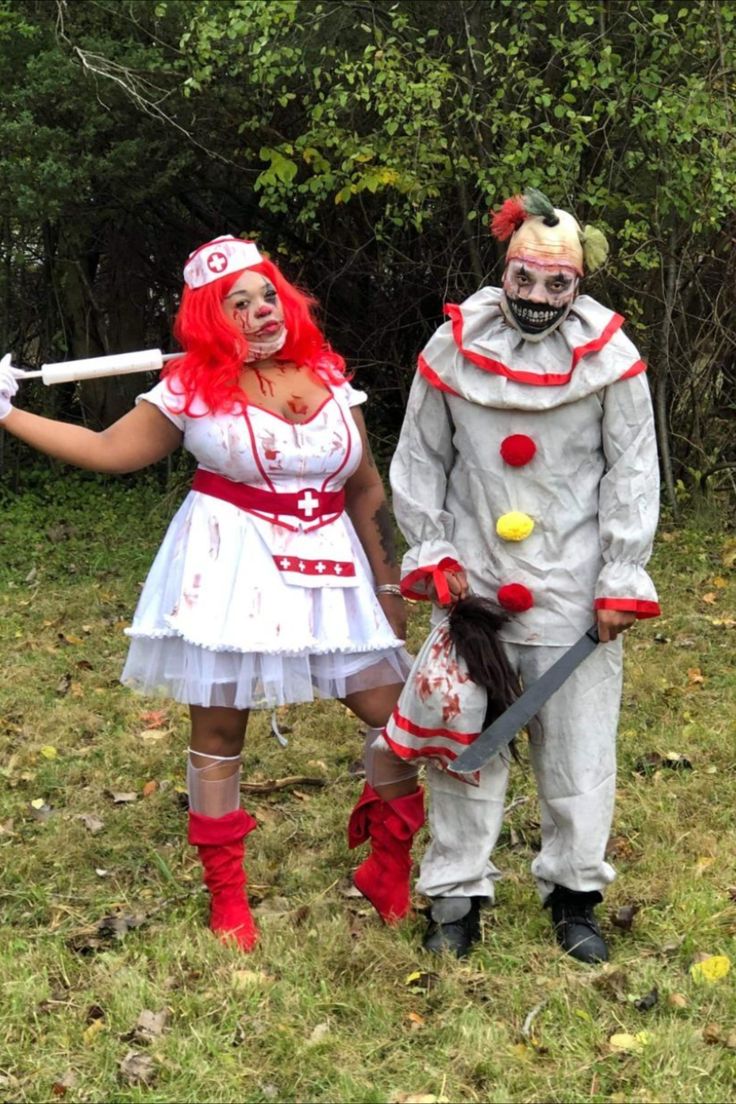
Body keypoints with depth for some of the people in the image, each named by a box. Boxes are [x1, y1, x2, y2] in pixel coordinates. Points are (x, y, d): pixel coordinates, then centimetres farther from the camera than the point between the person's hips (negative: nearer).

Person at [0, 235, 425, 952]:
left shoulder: (327, 377, 4)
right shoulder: (192, 389, -3)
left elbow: (366, 489, 9)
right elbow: (108, 450, 1)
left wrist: (388, 582, 8)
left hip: (327, 569, 3)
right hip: (229, 569, -2)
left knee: (393, 712, 0)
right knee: (218, 728, 5)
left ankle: (389, 868, 22)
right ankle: (225, 894, 23)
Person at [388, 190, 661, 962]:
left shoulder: (609, 356, -7)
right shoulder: (455, 346, -3)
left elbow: (632, 474, -2)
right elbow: (420, 460, 7)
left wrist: (622, 581, -4)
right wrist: (432, 552, 0)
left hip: (572, 588, -1)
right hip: (474, 580, 1)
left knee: (577, 745, 6)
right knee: (464, 738, 8)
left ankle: (574, 893, 24)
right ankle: (457, 894, 21)